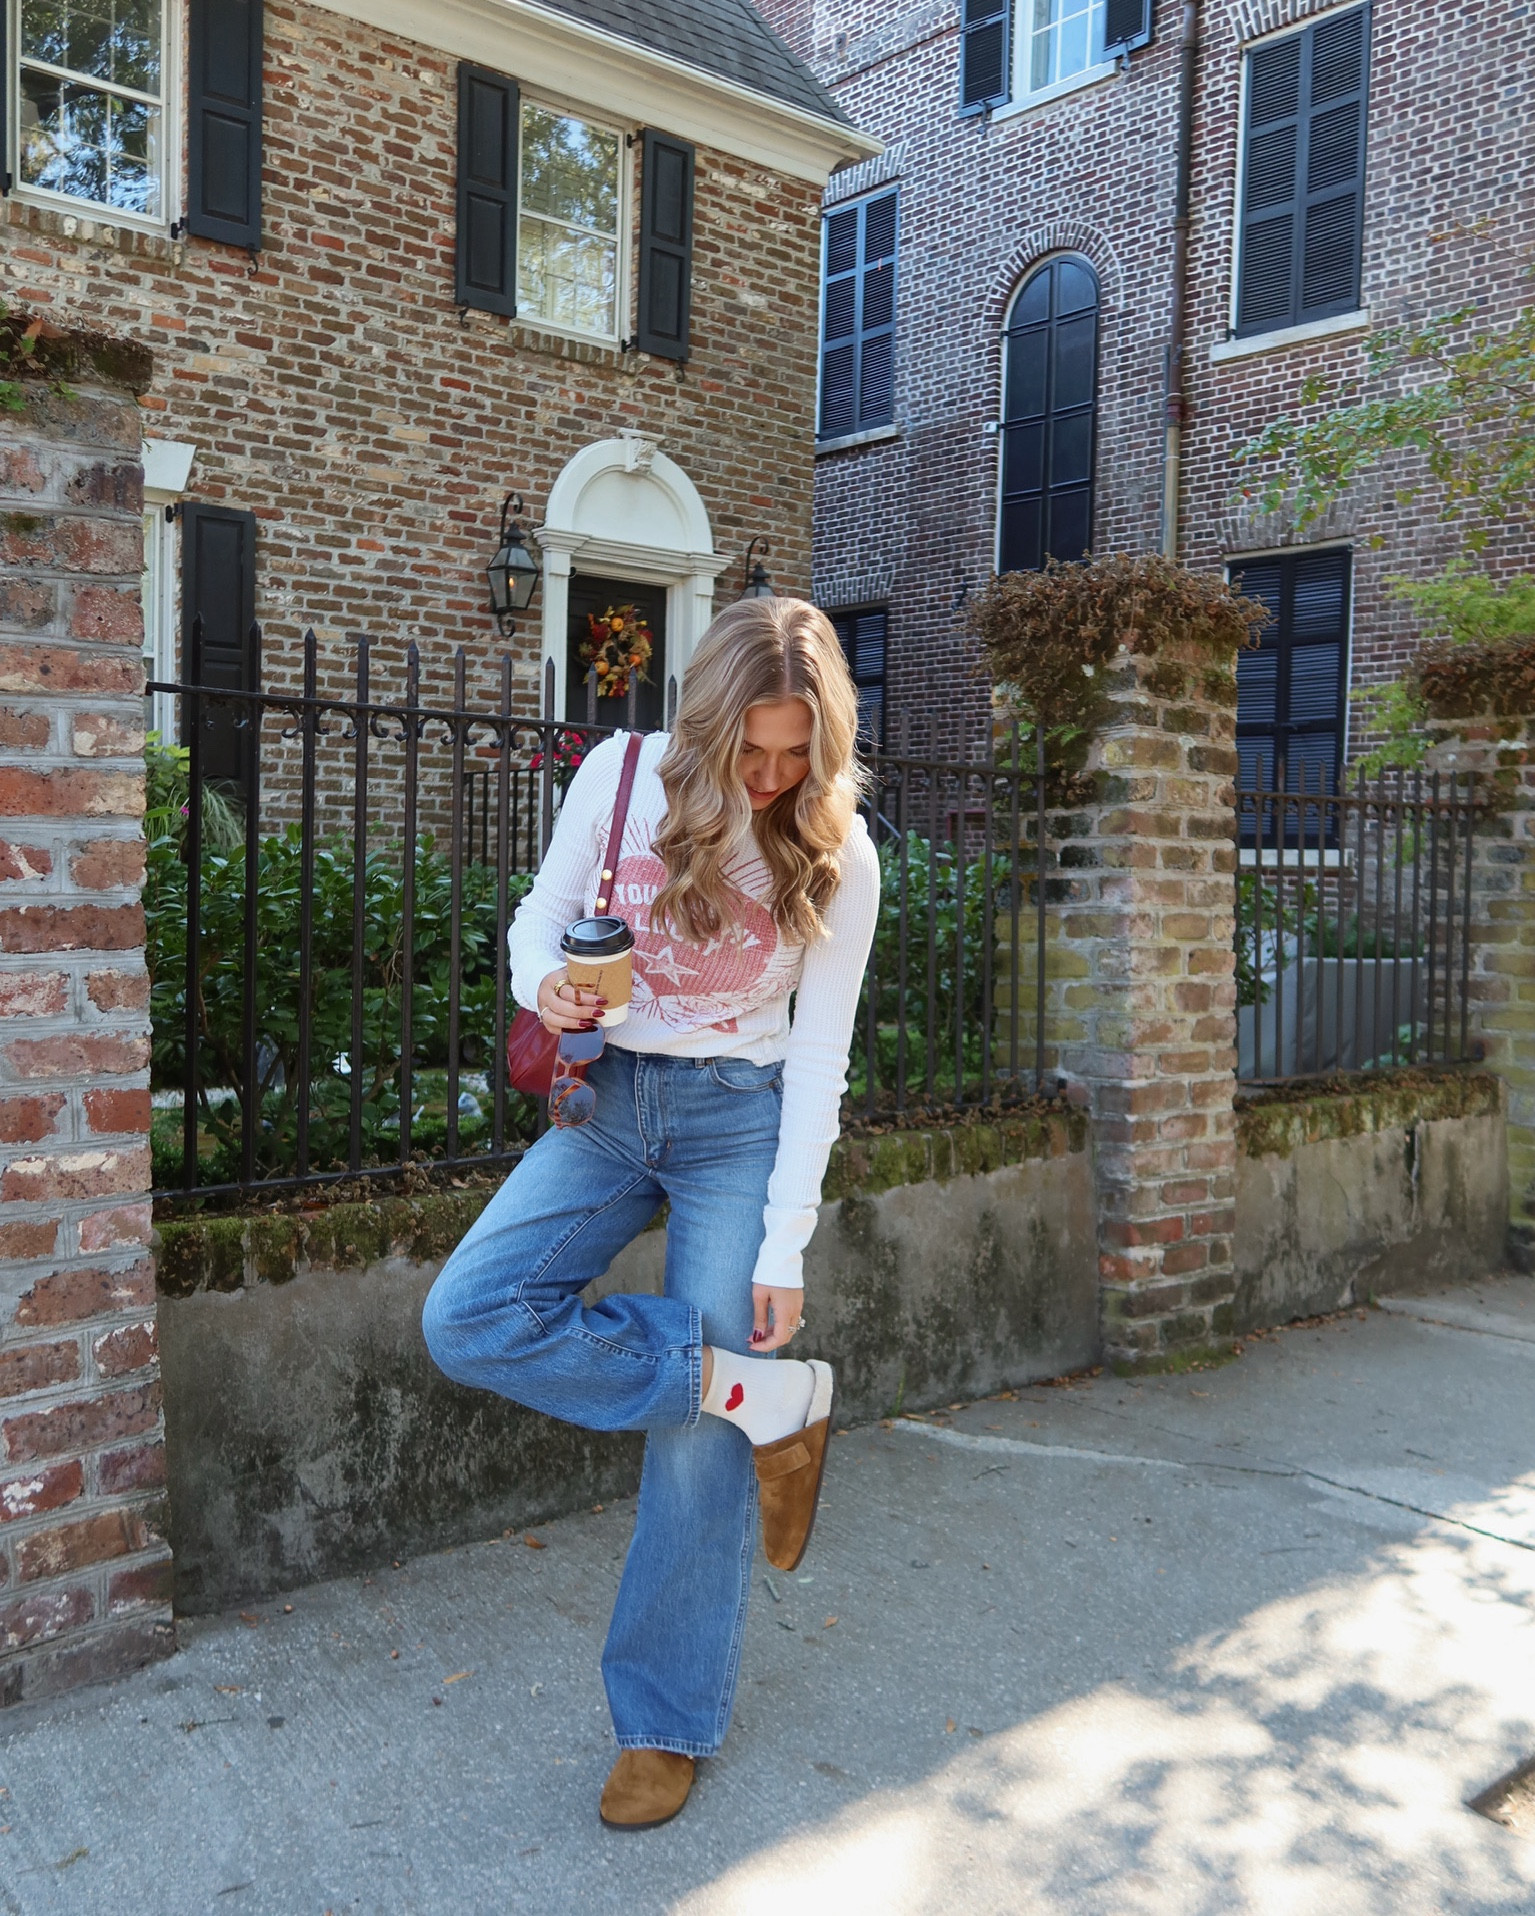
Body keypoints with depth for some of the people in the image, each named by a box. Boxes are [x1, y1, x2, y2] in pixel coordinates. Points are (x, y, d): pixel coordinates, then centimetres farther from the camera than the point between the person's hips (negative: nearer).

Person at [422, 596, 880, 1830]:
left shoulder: (838, 856, -10)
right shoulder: (623, 778, -8)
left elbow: (818, 1057, -9)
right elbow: (540, 918, 4)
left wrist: (786, 1244, -11)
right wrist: (547, 986, -21)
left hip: (739, 1118, -3)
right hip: (610, 1097, 3)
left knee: (695, 1434, -2)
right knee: (467, 1318, -18)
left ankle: (668, 1722, 18)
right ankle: (761, 1398, -9)